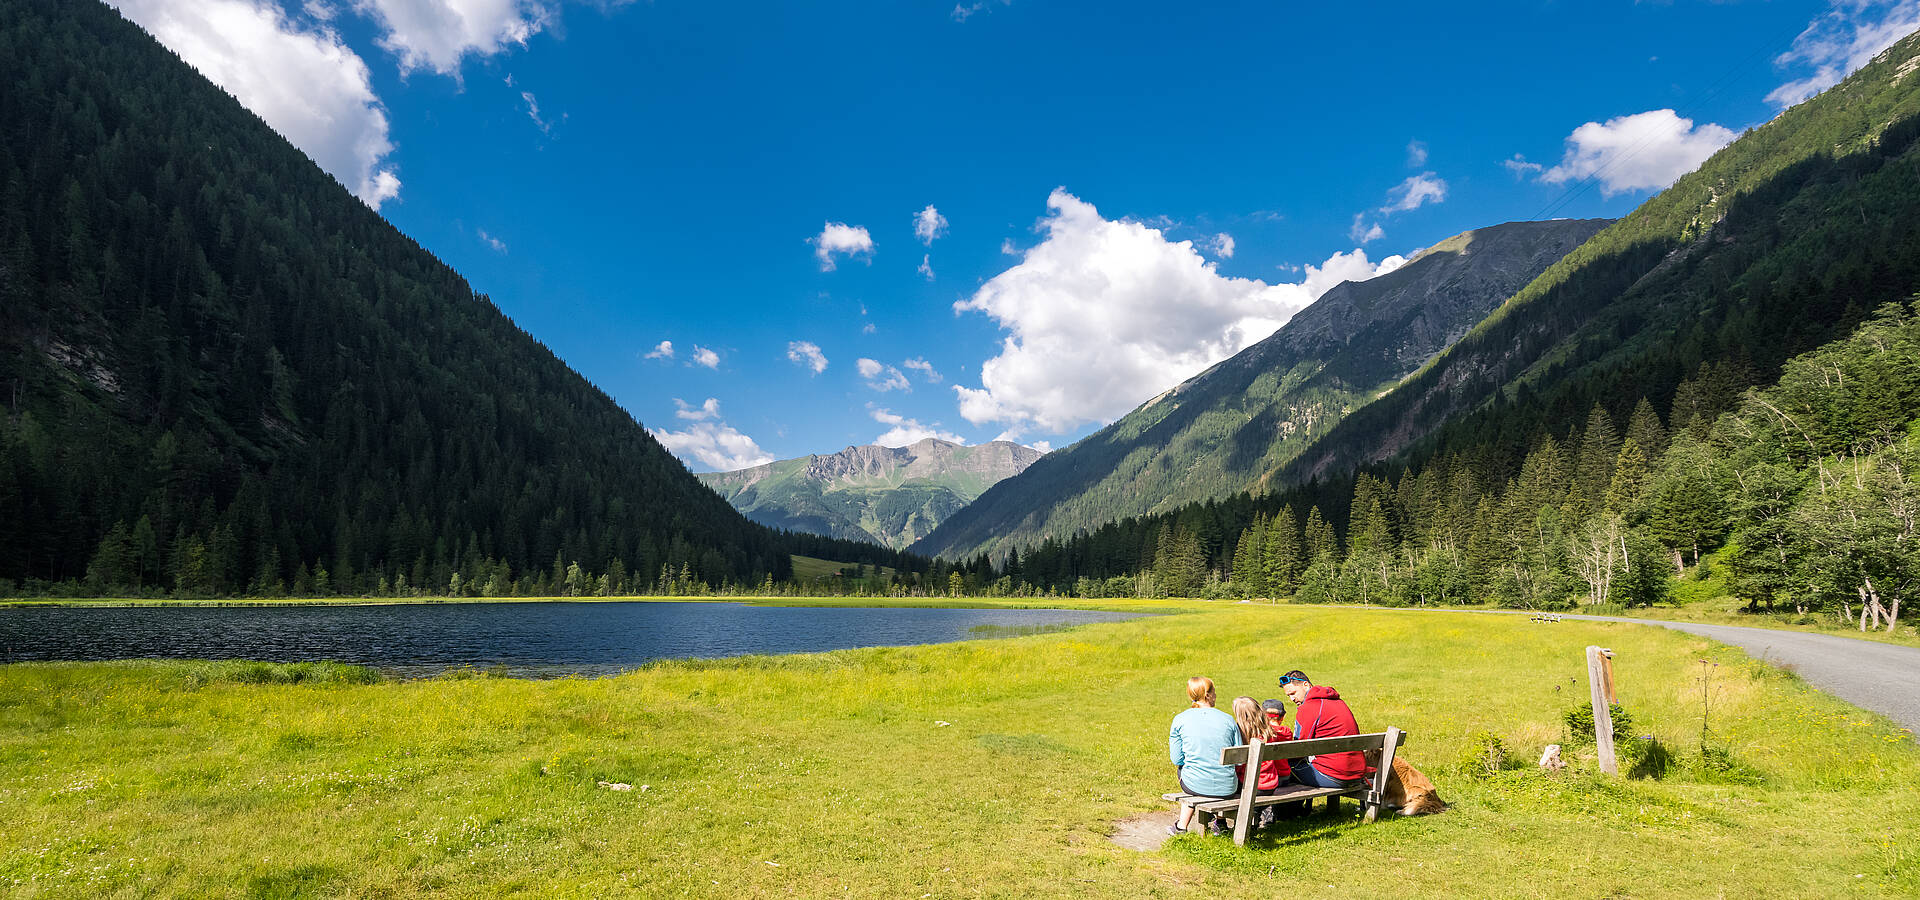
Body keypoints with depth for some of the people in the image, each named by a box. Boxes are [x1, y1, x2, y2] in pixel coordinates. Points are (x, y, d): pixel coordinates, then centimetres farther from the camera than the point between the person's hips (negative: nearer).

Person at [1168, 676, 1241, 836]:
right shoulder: (1228, 719, -2)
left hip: (1196, 786, -1)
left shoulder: (1180, 720, -4)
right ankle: (1221, 824, 42)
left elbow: (1177, 760, -2)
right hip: (1227, 789, 1)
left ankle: (1182, 825, 37)